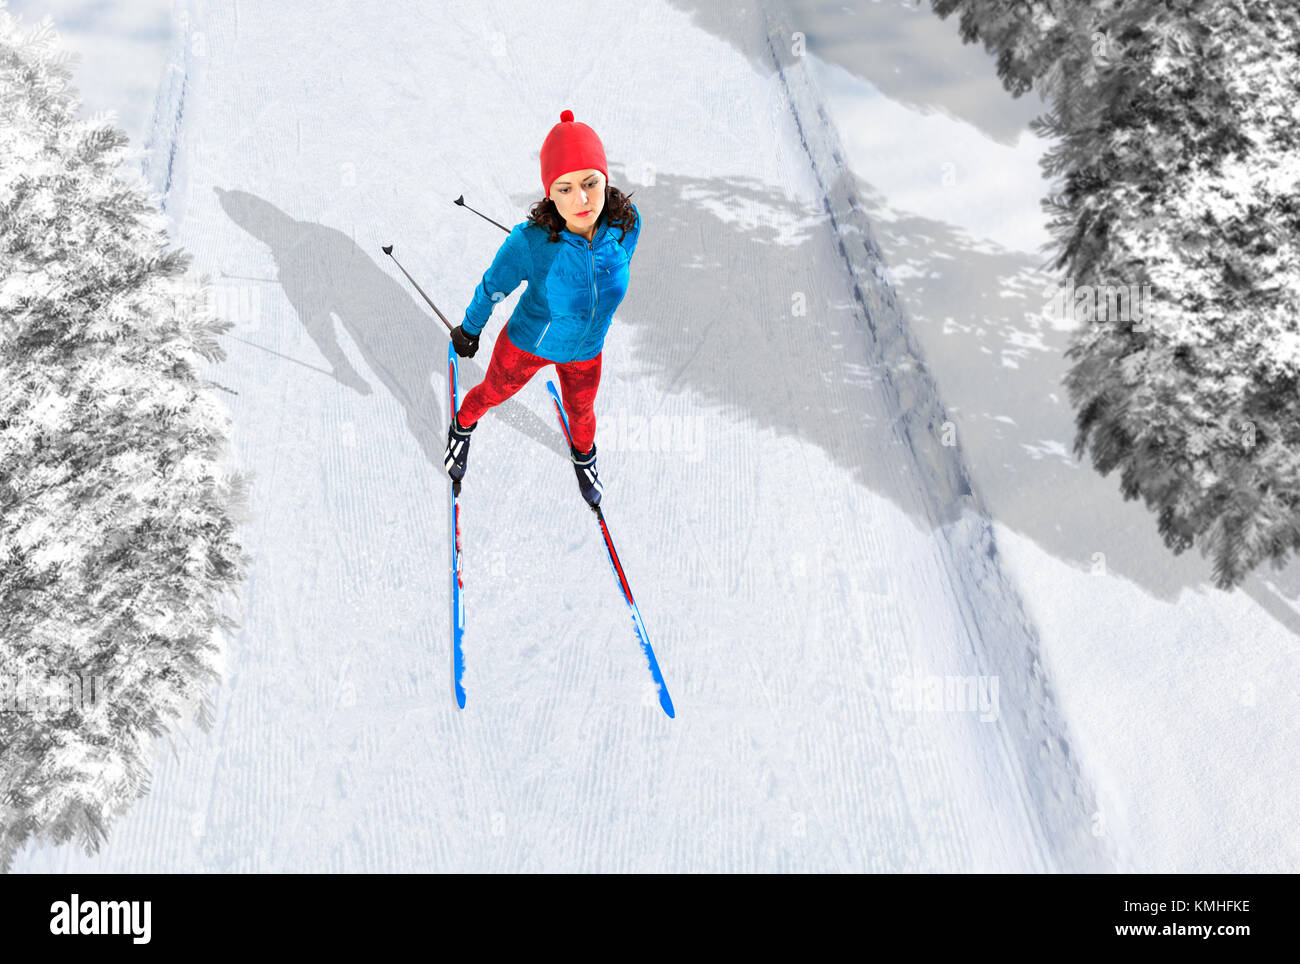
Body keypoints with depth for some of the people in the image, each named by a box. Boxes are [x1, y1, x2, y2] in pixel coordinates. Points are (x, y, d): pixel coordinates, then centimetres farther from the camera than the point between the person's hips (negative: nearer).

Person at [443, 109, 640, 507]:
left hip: (584, 350, 3)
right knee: (492, 394, 27)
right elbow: (493, 287, -15)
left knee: (581, 412, 30)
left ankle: (583, 455, 64)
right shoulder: (529, 241, -36)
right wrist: (469, 330, 1)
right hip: (527, 341, -2)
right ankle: (462, 427, 62)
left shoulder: (626, 224, -27)